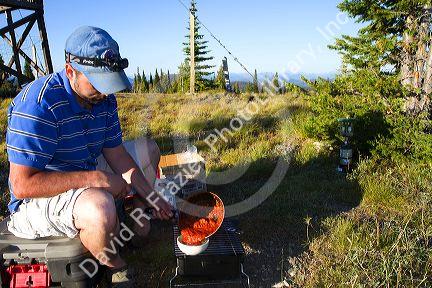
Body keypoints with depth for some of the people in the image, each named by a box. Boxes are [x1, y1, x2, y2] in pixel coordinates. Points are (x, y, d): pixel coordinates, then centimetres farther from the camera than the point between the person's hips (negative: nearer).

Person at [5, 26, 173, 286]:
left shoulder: (104, 98, -3)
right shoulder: (38, 103, -27)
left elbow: (116, 153, 2)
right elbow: (22, 184, -31)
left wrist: (151, 197, -4)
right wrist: (97, 178, -32)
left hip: (87, 177, 8)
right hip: (38, 198, -8)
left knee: (149, 149, 12)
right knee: (99, 206, -40)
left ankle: (136, 219, 19)